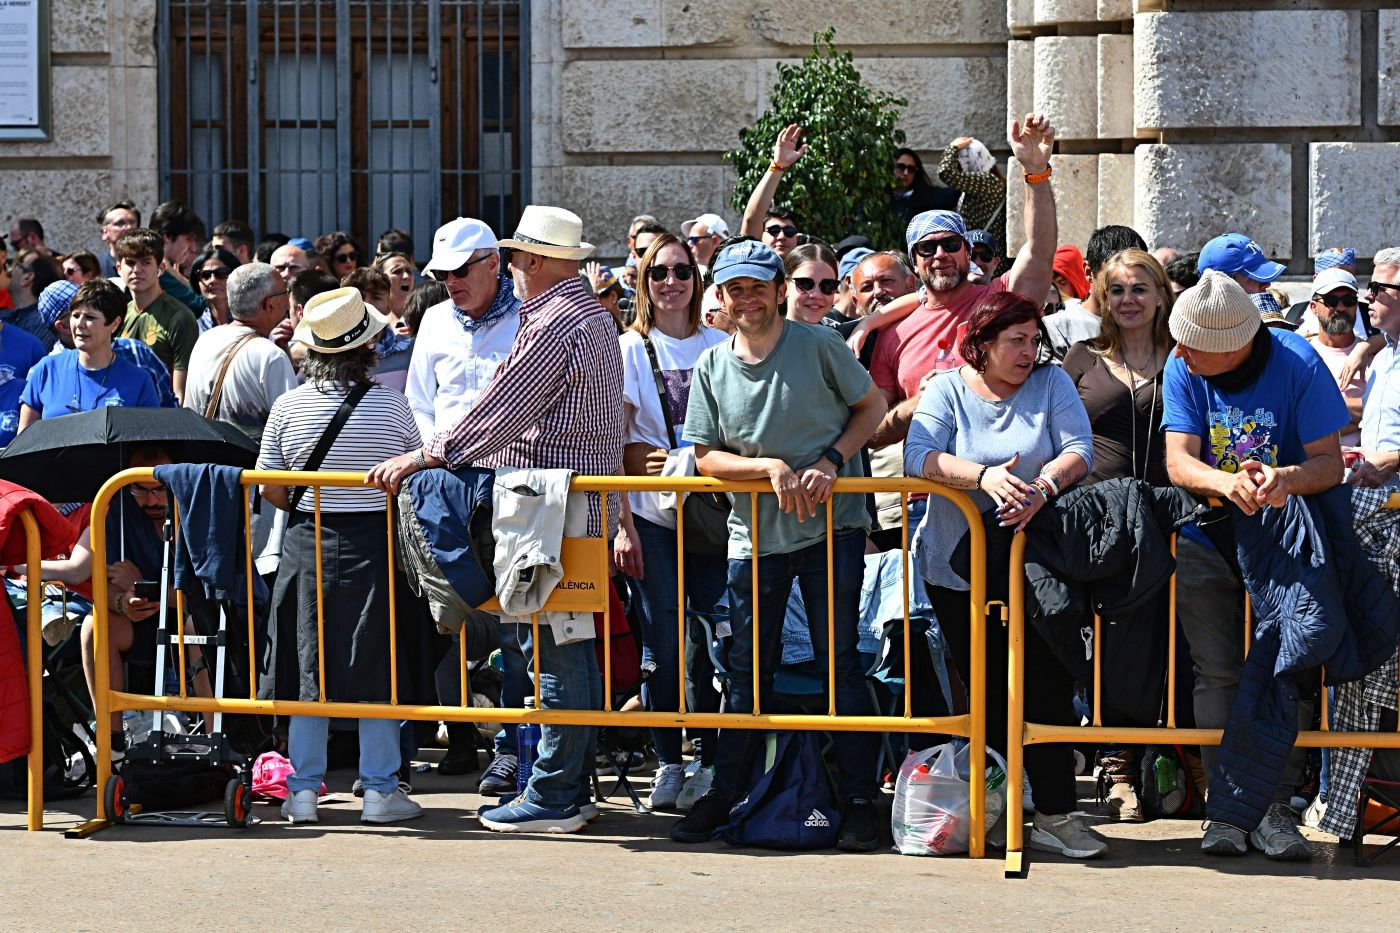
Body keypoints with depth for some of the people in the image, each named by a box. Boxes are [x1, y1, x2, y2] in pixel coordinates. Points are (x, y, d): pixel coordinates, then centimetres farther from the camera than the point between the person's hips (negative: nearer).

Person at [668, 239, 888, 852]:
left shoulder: (817, 345, -3)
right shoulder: (711, 369, 5)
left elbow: (872, 406, 4)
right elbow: (706, 458, 3)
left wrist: (831, 461, -10)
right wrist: (771, 467, -13)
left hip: (831, 527, -3)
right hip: (755, 533, 3)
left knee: (839, 660, -3)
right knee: (747, 669, 8)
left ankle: (860, 801, 1)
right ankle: (724, 793, 17)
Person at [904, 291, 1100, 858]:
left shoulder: (1050, 383, 6)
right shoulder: (947, 390, 2)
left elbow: (1079, 450, -6)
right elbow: (919, 455, -14)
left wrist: (1042, 486, -27)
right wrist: (983, 476, -31)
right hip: (957, 571, 0)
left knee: (1048, 688, -8)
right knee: (987, 695, 2)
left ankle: (1053, 815, -6)